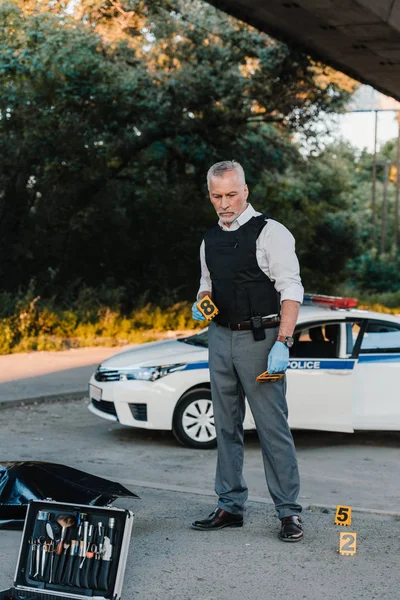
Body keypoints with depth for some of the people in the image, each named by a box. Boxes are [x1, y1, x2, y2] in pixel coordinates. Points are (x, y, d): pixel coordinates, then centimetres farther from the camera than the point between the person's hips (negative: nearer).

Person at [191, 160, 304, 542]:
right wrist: (201, 303, 3)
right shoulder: (210, 240, 13)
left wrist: (282, 344, -22)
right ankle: (230, 506, 20)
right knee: (226, 425, 11)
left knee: (272, 426, -6)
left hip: (259, 338, -7)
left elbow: (291, 291, -13)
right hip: (220, 336, 7)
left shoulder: (270, 232, -8)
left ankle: (289, 511, 2)